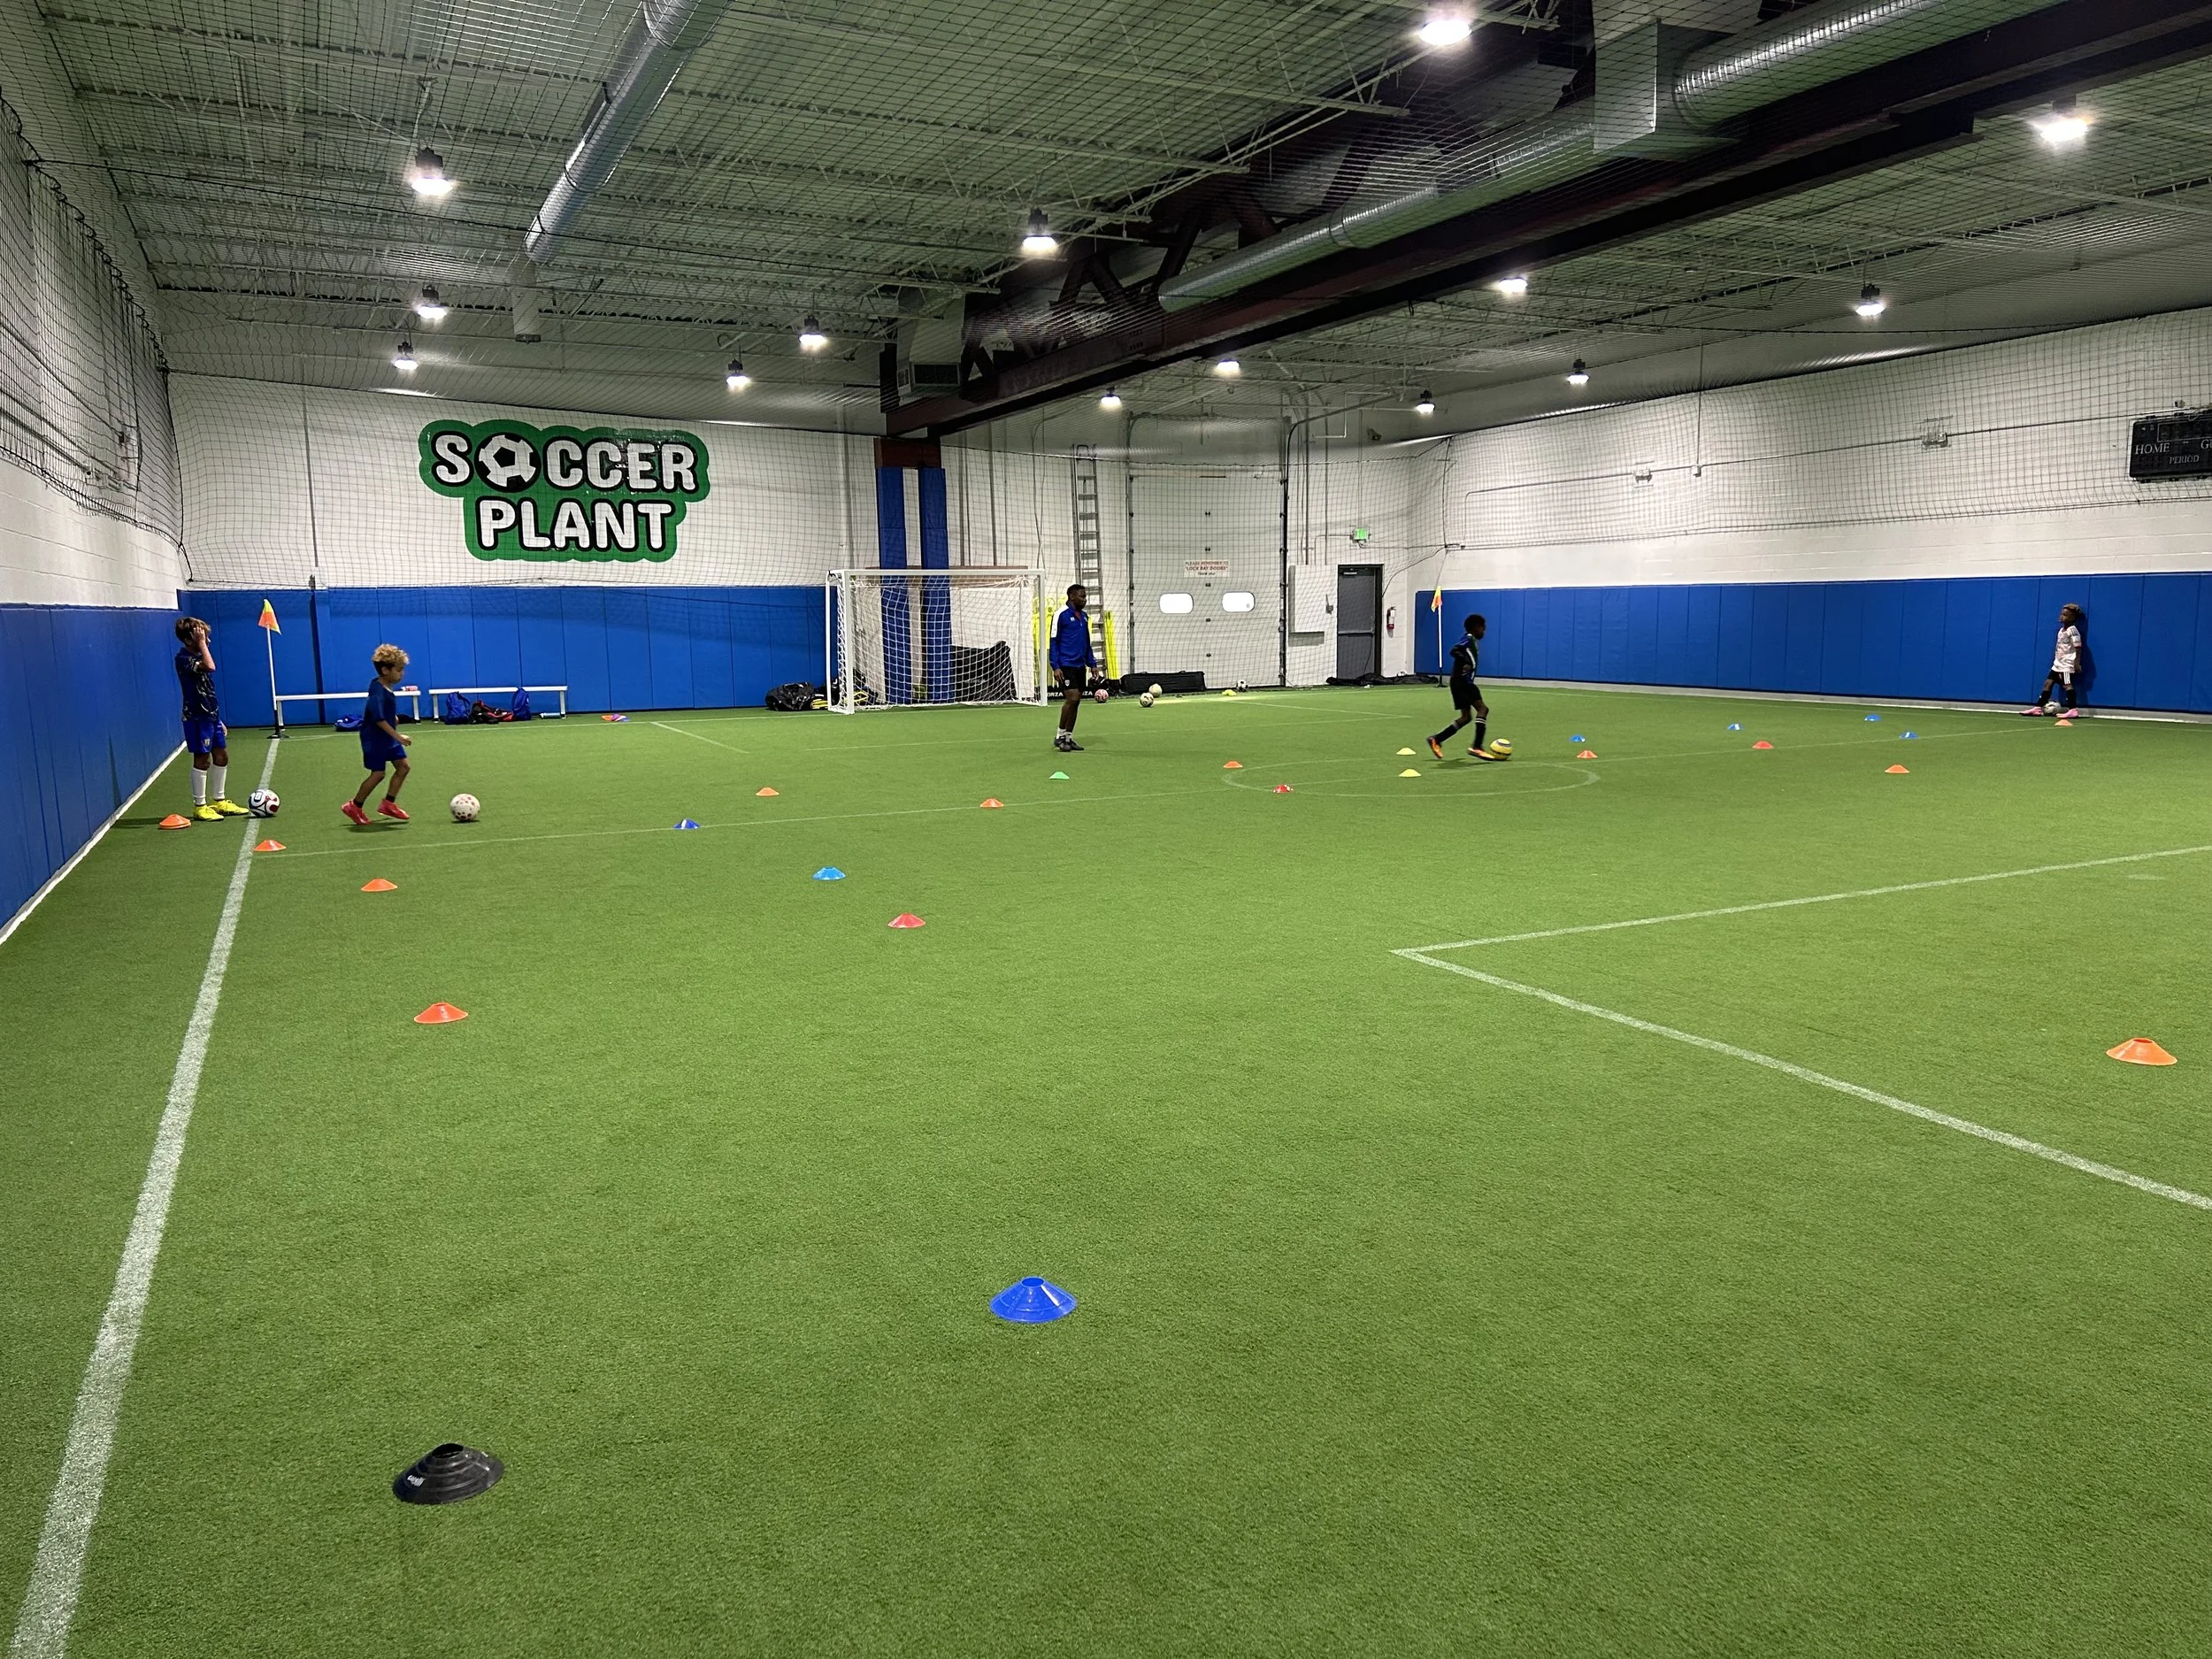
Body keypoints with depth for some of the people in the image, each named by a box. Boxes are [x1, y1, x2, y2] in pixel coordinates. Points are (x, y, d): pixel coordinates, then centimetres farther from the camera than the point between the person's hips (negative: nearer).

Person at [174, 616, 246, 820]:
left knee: (221, 757, 13)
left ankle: (219, 801, 23)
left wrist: (218, 719, 19)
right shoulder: (183, 658, -15)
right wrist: (201, 643, -24)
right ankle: (199, 806, 4)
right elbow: (210, 666, -35)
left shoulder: (197, 656, 14)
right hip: (197, 717, -9)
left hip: (211, 715, 9)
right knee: (202, 760, -4)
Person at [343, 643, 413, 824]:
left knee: (403, 765, 4)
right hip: (374, 738, -9)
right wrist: (397, 736, -32)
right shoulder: (378, 690, -24)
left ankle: (388, 803, 12)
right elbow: (378, 718, -30)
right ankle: (354, 806, 11)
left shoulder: (386, 687, 4)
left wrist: (393, 716, 18)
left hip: (388, 738, 9)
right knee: (378, 773, -4)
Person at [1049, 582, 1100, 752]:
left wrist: (1092, 663, 16)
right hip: (1066, 666, -7)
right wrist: (1055, 667, -14)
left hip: (1080, 666, 7)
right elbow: (1053, 642, -8)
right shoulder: (1061, 615, -7)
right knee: (1072, 698, -15)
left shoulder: (1083, 617, 15)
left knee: (1076, 702, 5)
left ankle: (1068, 738, 12)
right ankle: (1060, 736, -3)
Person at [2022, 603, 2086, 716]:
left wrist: (2077, 662, -19)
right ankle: (2038, 707, 7)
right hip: (2058, 663, 9)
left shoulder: (2072, 630, -12)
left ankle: (2073, 710, -15)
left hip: (2067, 664, -9)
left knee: (2067, 684, -14)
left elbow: (2078, 648, -15)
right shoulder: (2061, 630, 14)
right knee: (2048, 682, 6)